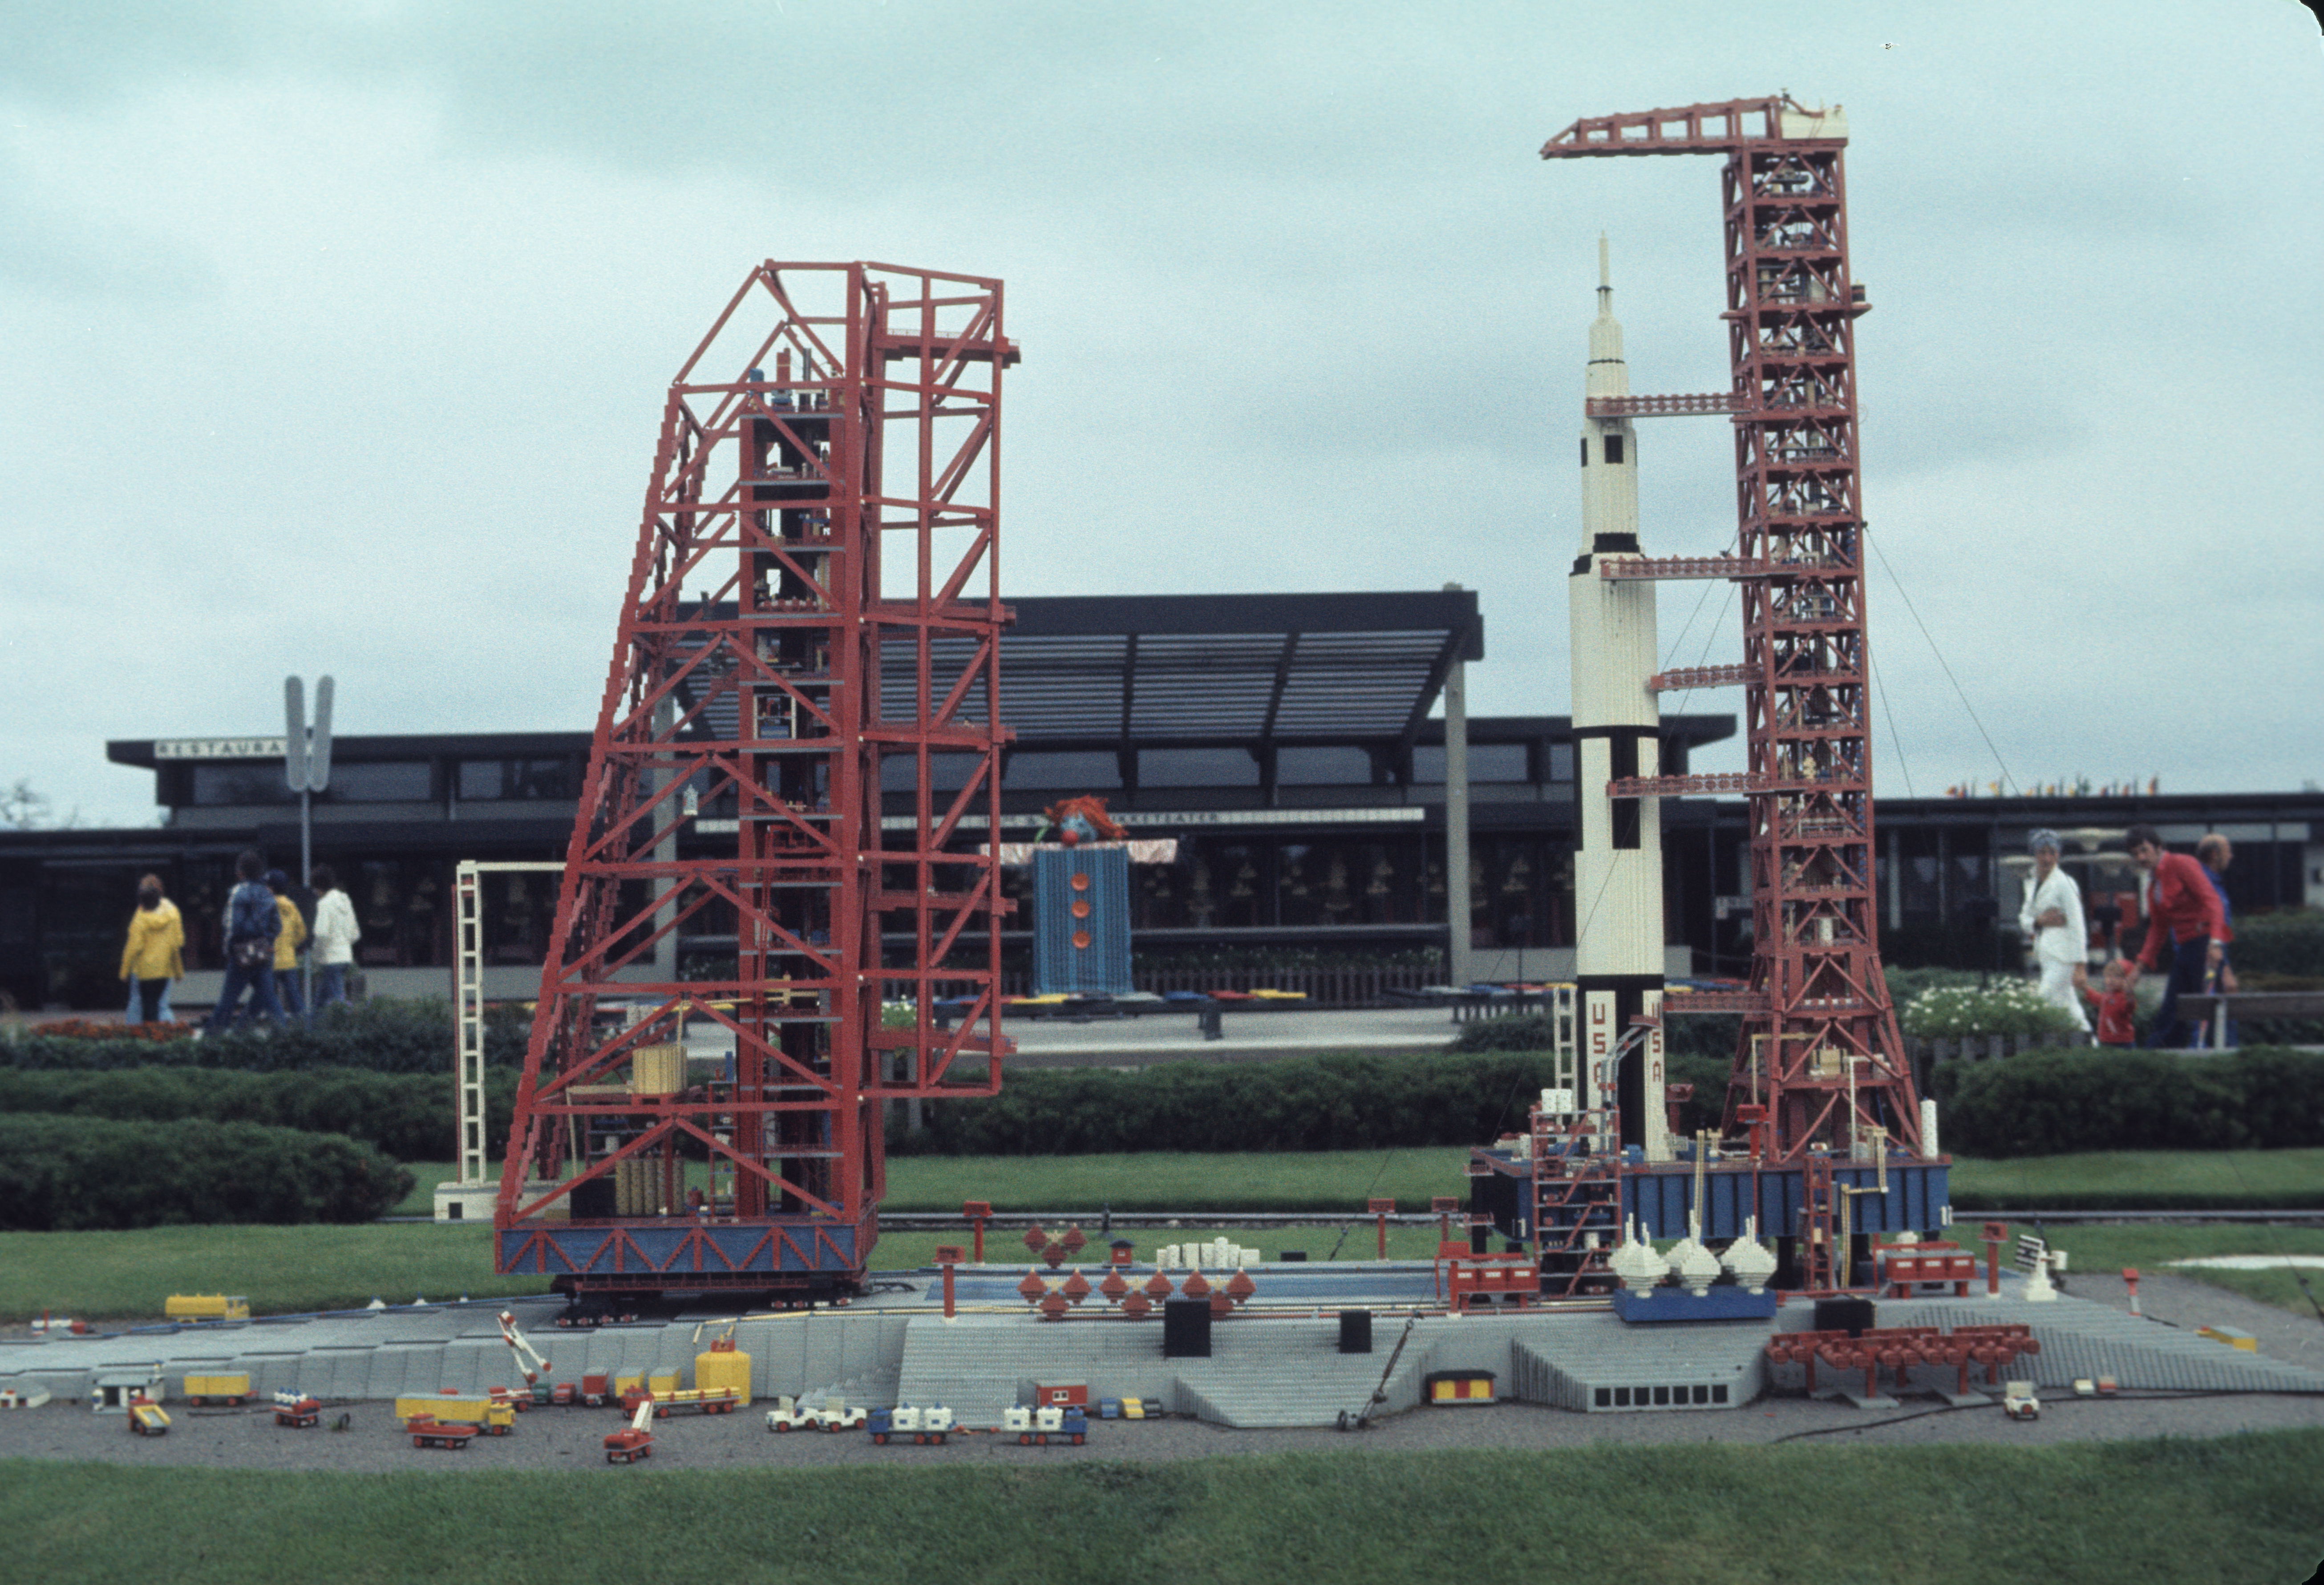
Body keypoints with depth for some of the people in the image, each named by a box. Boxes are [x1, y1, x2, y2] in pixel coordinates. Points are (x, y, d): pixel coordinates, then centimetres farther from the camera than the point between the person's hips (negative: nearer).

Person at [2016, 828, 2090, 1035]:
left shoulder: (2065, 884, -9)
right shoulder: (2032, 885, 15)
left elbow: (2077, 926, -12)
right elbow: (2024, 920, 20)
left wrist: (2080, 967, -17)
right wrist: (2039, 921, -5)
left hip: (2063, 957, -8)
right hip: (2046, 958, 8)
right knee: (2070, 1011, 9)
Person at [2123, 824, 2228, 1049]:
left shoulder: (2181, 864, -6)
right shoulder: (2153, 885, 18)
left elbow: (2211, 900, -14)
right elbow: (2158, 928, 24)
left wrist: (2216, 941, -25)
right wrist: (2141, 965, 17)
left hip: (2205, 942, -8)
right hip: (2184, 947, 8)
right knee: (2170, 1012, 4)